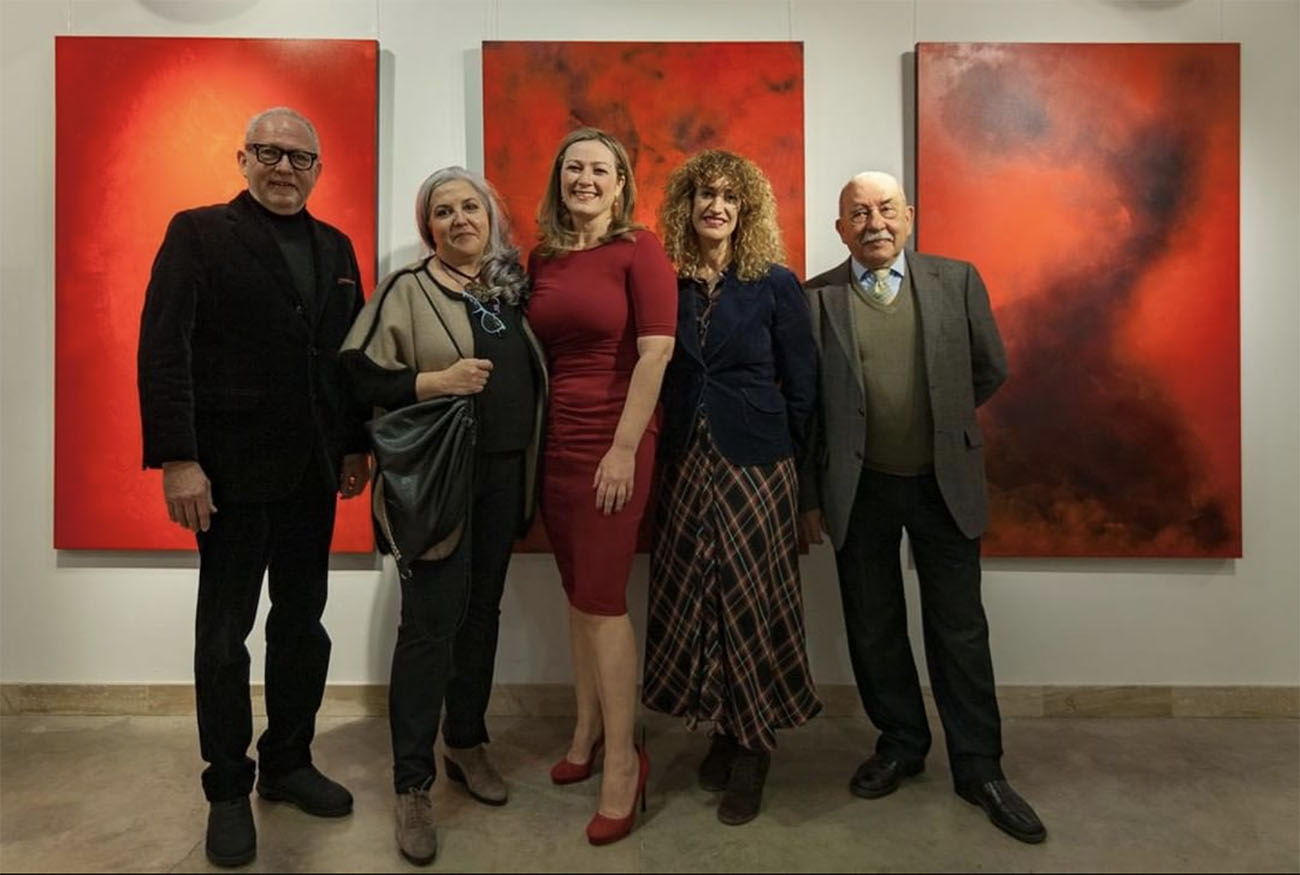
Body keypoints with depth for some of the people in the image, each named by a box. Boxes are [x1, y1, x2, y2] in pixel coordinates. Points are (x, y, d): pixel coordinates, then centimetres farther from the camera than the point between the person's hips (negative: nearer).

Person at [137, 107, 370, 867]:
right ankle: (228, 790, 24)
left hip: (313, 471, 5)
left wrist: (358, 445, 8)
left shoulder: (336, 247, 13)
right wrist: (177, 459, -16)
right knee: (225, 635, 8)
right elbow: (163, 350, -10)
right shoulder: (199, 233, -2)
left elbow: (351, 353, 11)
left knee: (302, 625, 13)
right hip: (233, 470, -4)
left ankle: (288, 763, 30)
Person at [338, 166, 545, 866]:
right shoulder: (407, 289, -4)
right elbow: (358, 373, -9)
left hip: (503, 474, 5)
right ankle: (412, 784, 13)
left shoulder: (511, 288, 10)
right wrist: (436, 381, -20)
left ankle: (466, 742, 32)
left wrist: (530, 463, 7)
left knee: (482, 613, 14)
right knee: (430, 624, -2)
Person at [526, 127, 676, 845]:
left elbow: (655, 353, -12)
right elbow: (538, 352, 14)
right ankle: (587, 731, 30)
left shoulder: (639, 249, -5)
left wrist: (624, 449, -16)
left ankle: (623, 758, 15)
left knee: (601, 598, -2)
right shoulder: (543, 258, 11)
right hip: (555, 442, 5)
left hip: (613, 443, -5)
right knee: (577, 592, 13)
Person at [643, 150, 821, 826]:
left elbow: (802, 389, 1)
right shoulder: (666, 285, 5)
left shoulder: (776, 286, -2)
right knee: (694, 598, 8)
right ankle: (723, 728, 28)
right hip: (685, 464, 3)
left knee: (751, 600, 2)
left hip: (755, 465, -2)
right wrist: (669, 450, 4)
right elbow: (658, 377, 9)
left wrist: (788, 462, 2)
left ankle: (753, 746, 21)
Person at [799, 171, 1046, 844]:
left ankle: (978, 768, 27)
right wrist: (809, 497, -1)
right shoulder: (814, 298, -4)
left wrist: (942, 421, 11)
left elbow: (990, 370, 10)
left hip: (944, 481, 1)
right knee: (873, 629, 13)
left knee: (960, 629, 10)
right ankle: (900, 744, 35)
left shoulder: (957, 280, 0)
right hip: (858, 487, 0)